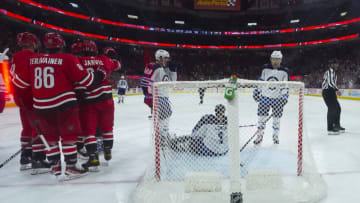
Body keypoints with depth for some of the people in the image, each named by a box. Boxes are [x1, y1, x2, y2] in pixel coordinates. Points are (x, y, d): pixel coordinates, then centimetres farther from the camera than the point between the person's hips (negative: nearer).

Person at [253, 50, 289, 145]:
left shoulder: (284, 71, -4)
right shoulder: (265, 68, 0)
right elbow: (261, 81, 10)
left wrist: (284, 96, -12)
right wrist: (257, 91, 9)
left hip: (277, 99, -1)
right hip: (264, 97, 1)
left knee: (276, 118, 7)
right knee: (262, 117, 3)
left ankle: (275, 136, 24)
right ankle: (259, 135, 16)